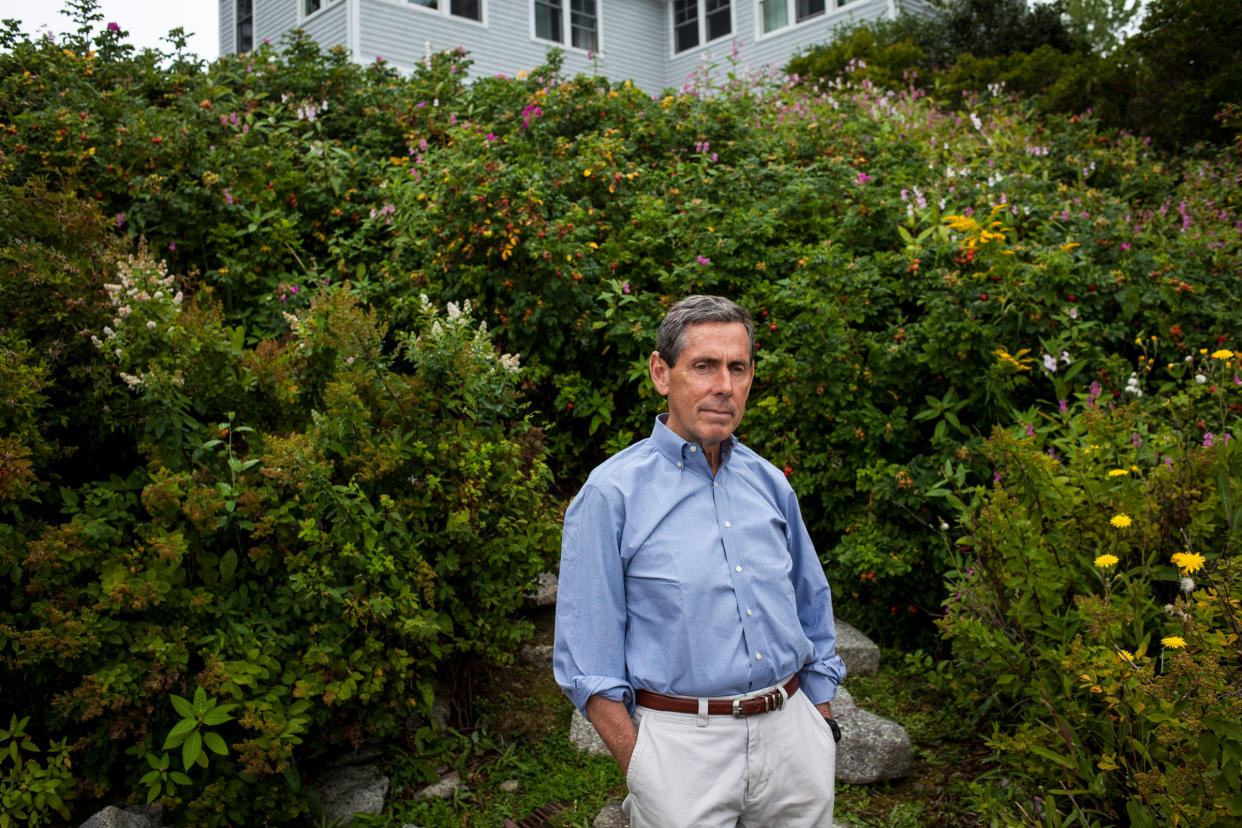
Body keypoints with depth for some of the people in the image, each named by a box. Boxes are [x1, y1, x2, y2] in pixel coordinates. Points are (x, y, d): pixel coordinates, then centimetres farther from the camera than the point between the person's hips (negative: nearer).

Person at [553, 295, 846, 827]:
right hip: (681, 740, -4)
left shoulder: (770, 484, 7)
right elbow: (588, 661, -8)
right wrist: (641, 769, -12)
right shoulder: (612, 494, -9)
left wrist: (821, 727, 13)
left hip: (790, 731, 5)